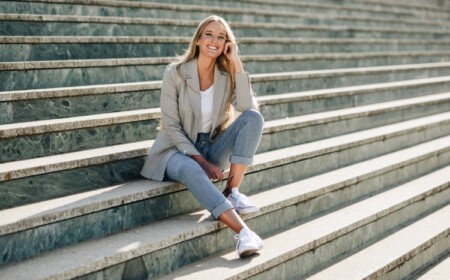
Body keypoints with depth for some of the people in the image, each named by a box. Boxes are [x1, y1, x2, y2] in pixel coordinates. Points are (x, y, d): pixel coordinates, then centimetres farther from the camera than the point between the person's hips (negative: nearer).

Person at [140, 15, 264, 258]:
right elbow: (171, 127, -12)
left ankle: (232, 191, -22)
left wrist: (237, 66, -19)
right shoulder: (175, 73, -10)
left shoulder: (227, 75, -1)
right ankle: (243, 233, -51)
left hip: (212, 149, 4)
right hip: (178, 150, -4)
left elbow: (249, 109, -19)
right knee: (191, 171, -40)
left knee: (254, 117, -19)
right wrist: (201, 161, -20)